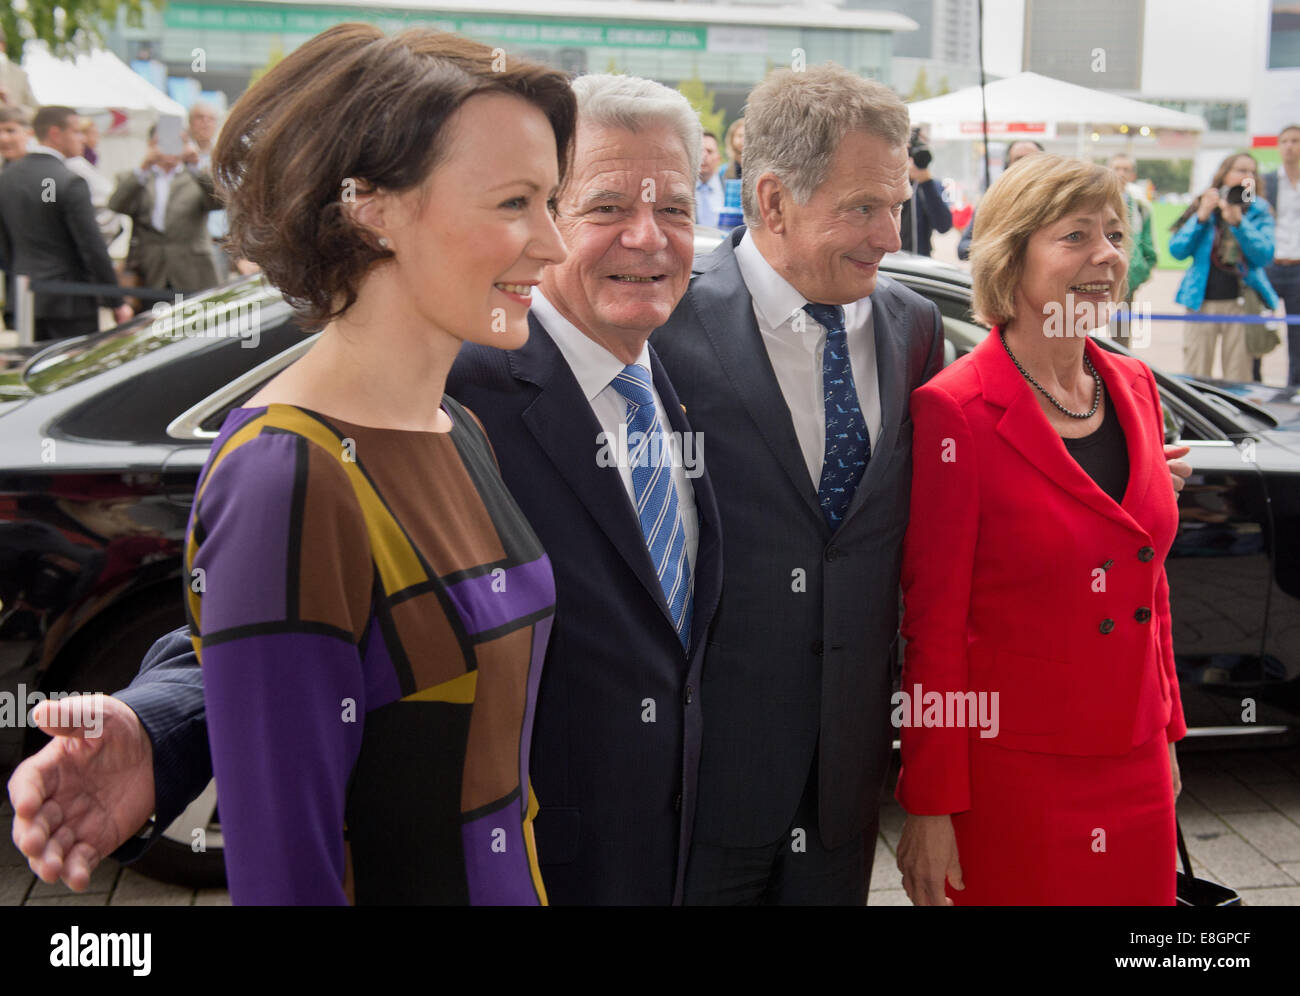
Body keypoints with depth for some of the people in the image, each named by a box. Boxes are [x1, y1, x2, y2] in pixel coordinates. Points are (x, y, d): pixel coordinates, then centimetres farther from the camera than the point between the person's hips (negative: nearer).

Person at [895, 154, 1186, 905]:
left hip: (1136, 769, 6)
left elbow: (1150, 579, 13)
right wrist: (930, 809, -12)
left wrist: (1166, 731, 14)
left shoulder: (1136, 388, 5)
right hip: (1011, 775, -6)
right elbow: (932, 624, -14)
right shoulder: (955, 412, -15)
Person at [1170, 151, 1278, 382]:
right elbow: (1176, 250, 0)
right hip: (1202, 302, 0)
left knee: (1239, 380, 1)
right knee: (1194, 376, -1)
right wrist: (1201, 218, -10)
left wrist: (1238, 222, -17)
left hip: (1242, 303, 0)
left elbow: (1264, 256, -6)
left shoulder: (1259, 213, 7)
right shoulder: (1203, 206, 8)